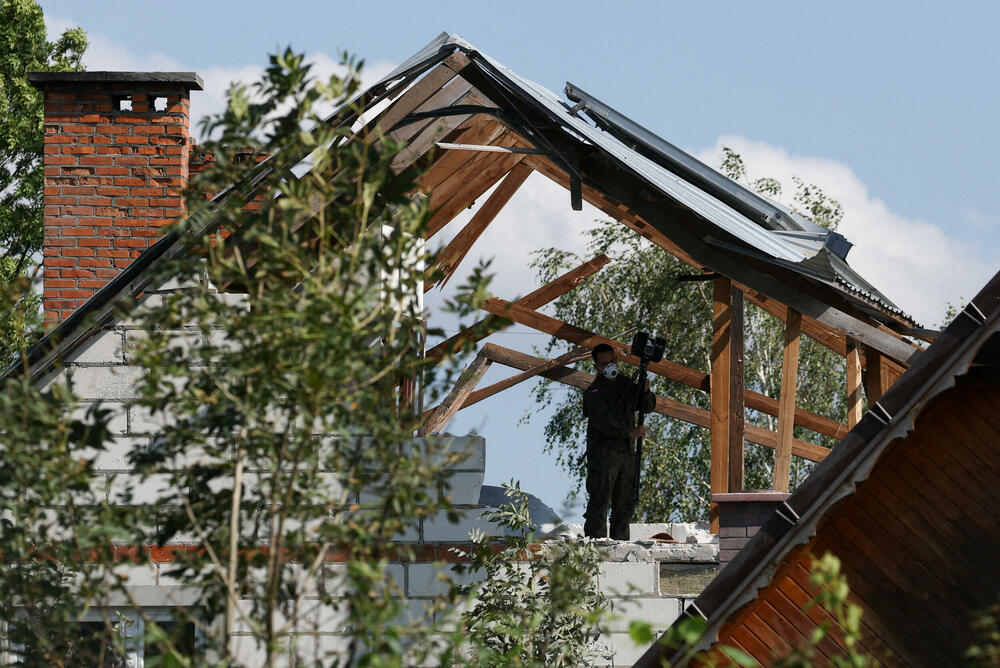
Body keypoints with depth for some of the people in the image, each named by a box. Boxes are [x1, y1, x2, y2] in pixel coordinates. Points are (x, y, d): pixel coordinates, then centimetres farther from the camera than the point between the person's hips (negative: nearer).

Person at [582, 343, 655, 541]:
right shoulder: (593, 392, -7)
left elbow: (648, 406, 16)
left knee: (626, 503, 9)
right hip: (602, 452, -7)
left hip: (627, 452, 7)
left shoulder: (625, 383, 14)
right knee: (599, 502, -11)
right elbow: (603, 422, -17)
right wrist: (629, 432, -21)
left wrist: (645, 392, -6)